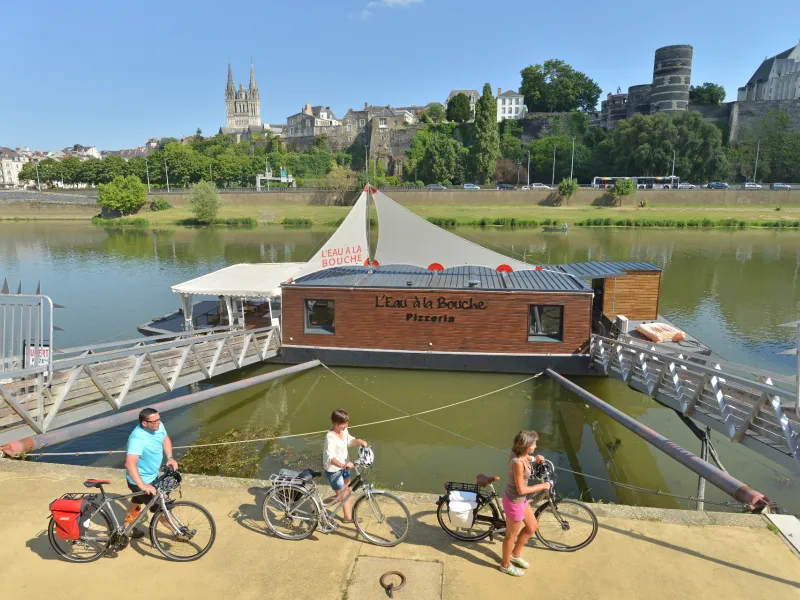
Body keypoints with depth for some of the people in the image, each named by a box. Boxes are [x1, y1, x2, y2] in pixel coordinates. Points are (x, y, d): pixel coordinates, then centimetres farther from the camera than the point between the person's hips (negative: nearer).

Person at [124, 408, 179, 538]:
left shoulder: (158, 426, -14)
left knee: (138, 500, 31)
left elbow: (165, 439, 5)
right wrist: (142, 485, -53)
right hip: (141, 481, -8)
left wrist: (170, 458, -7)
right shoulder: (138, 439, -38)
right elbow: (130, 463, -48)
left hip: (152, 475, 8)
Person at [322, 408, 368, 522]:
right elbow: (331, 458, -42)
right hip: (333, 470, -8)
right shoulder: (331, 437, -32)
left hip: (344, 466, 8)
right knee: (341, 497, 3)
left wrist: (360, 441, -12)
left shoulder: (344, 431, -8)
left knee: (347, 491, 20)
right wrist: (343, 465, -57)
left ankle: (348, 517, 38)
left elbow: (349, 440, 9)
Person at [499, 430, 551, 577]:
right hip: (514, 503, -9)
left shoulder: (516, 452, -10)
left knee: (532, 527, 26)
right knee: (511, 536, 16)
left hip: (520, 500, 9)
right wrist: (542, 486, -16)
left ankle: (515, 555, 46)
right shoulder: (518, 463, -36)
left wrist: (533, 458, 6)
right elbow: (521, 490, -27)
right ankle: (505, 565, 41)